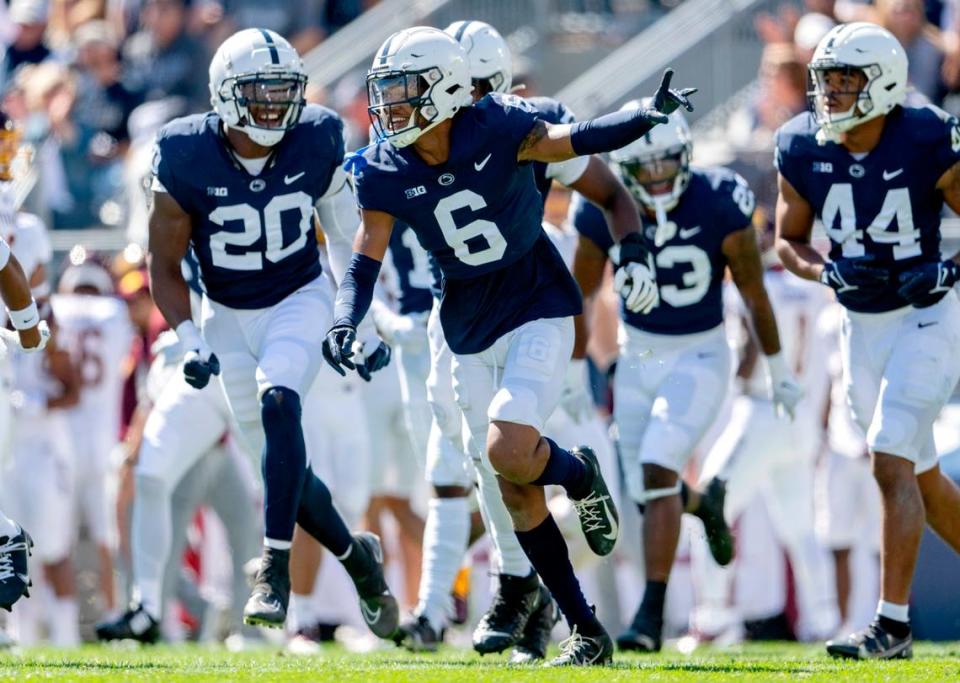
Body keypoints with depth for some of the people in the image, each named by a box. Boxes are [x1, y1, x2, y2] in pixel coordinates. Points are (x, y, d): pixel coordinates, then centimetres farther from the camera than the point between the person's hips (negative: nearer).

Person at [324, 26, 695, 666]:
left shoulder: (496, 129, -18)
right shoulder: (385, 171, -8)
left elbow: (578, 140, -8)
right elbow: (366, 260, -4)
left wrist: (649, 117, -23)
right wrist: (345, 323, -21)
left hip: (538, 307, -5)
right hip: (470, 327, 5)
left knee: (509, 452, -24)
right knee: (517, 493, 5)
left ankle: (583, 476, 12)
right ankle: (587, 631, 16)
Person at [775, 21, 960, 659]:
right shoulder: (803, 149, -5)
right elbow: (789, 241, 6)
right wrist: (827, 272, -14)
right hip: (863, 325, 6)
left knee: (891, 461, -16)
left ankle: (893, 622, -14)